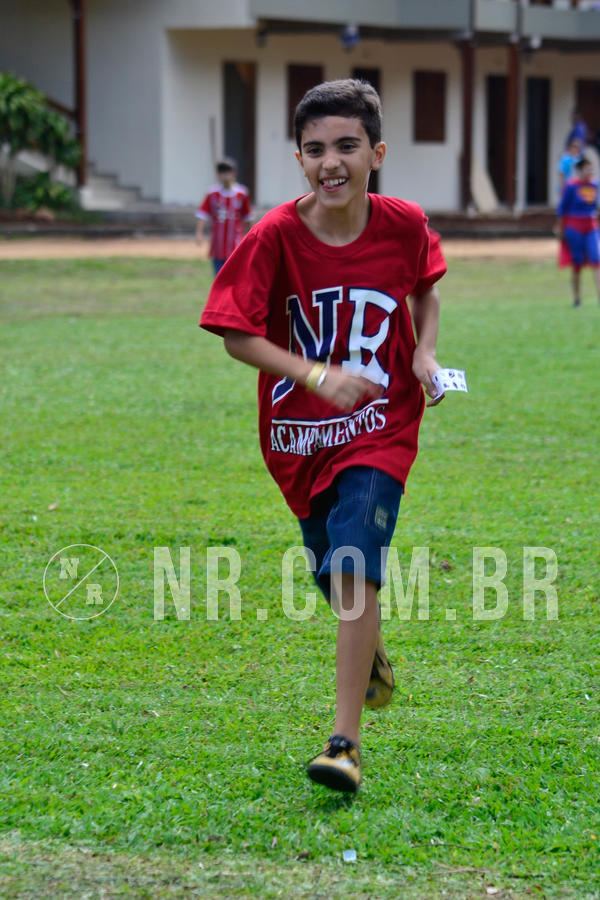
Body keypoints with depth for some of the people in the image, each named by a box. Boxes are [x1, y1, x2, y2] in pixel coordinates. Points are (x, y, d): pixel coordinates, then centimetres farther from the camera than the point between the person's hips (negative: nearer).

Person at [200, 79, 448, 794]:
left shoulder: (404, 225, -10)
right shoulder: (275, 236, -16)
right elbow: (237, 334, -13)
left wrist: (425, 353, -6)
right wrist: (316, 374, -25)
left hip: (380, 429, -1)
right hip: (300, 434, 1)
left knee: (355, 568, -17)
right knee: (333, 575, 17)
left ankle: (346, 740, -14)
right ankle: (373, 653, 52)